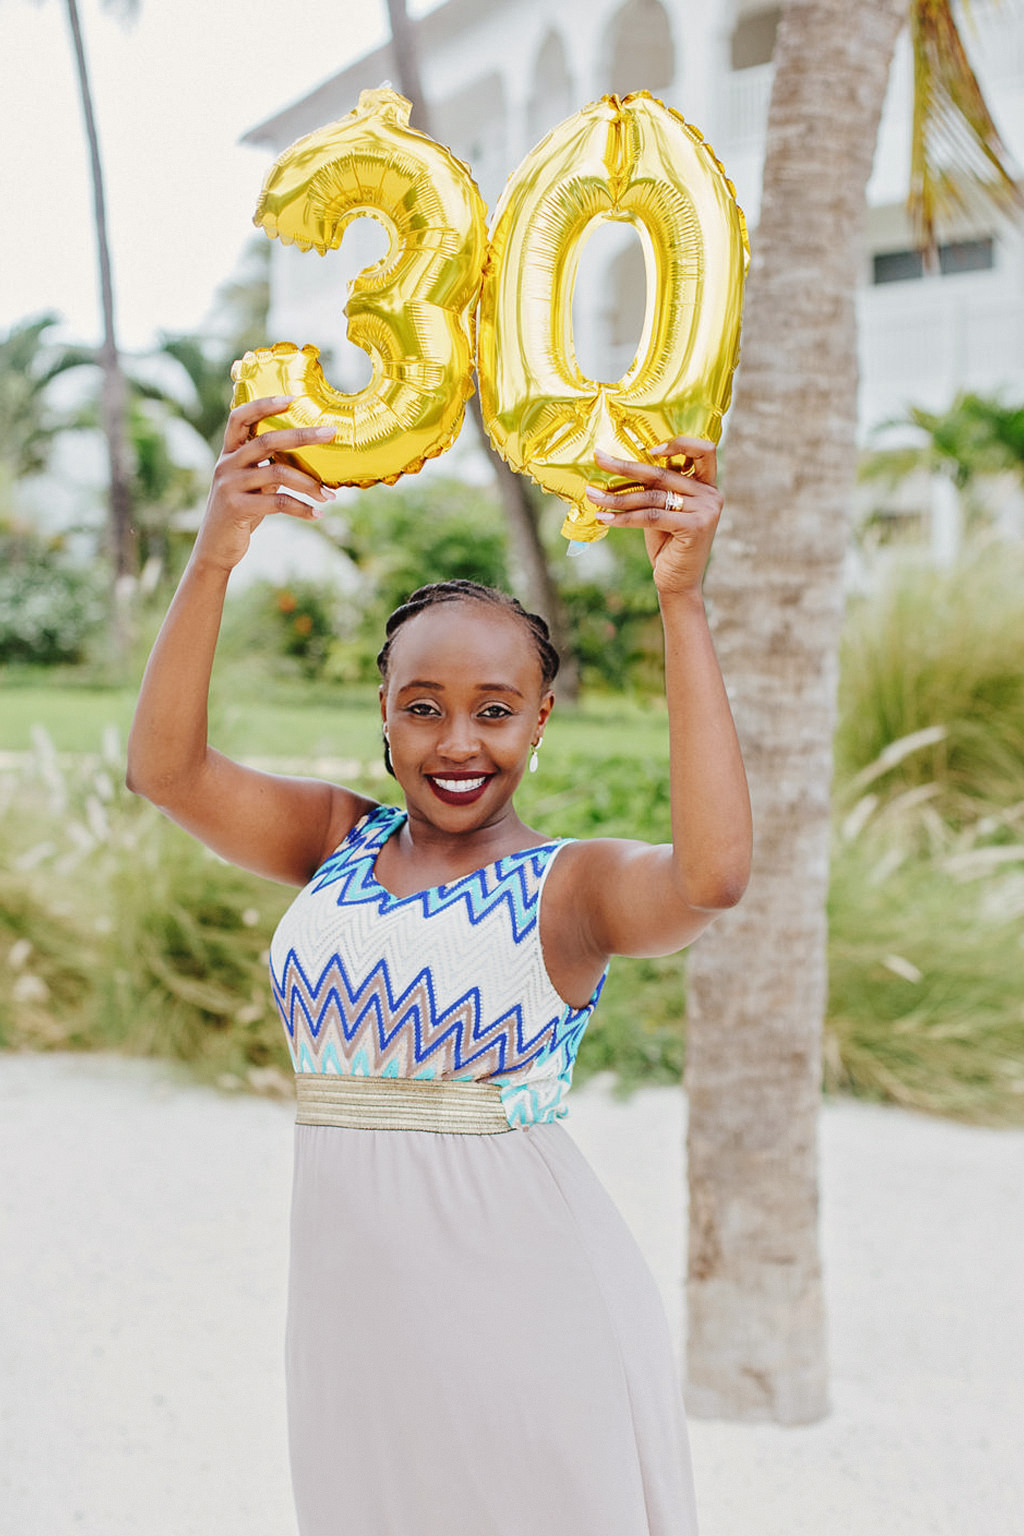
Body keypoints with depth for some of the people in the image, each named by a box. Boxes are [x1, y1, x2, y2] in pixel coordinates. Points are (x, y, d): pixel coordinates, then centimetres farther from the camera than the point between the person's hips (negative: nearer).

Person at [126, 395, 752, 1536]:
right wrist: (214, 558, -23)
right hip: (350, 1301, 4)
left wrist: (680, 600, -31)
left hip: (524, 1300, -4)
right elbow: (165, 769, -9)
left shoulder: (572, 886, -6)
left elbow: (710, 876, -28)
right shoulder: (336, 841, 6)